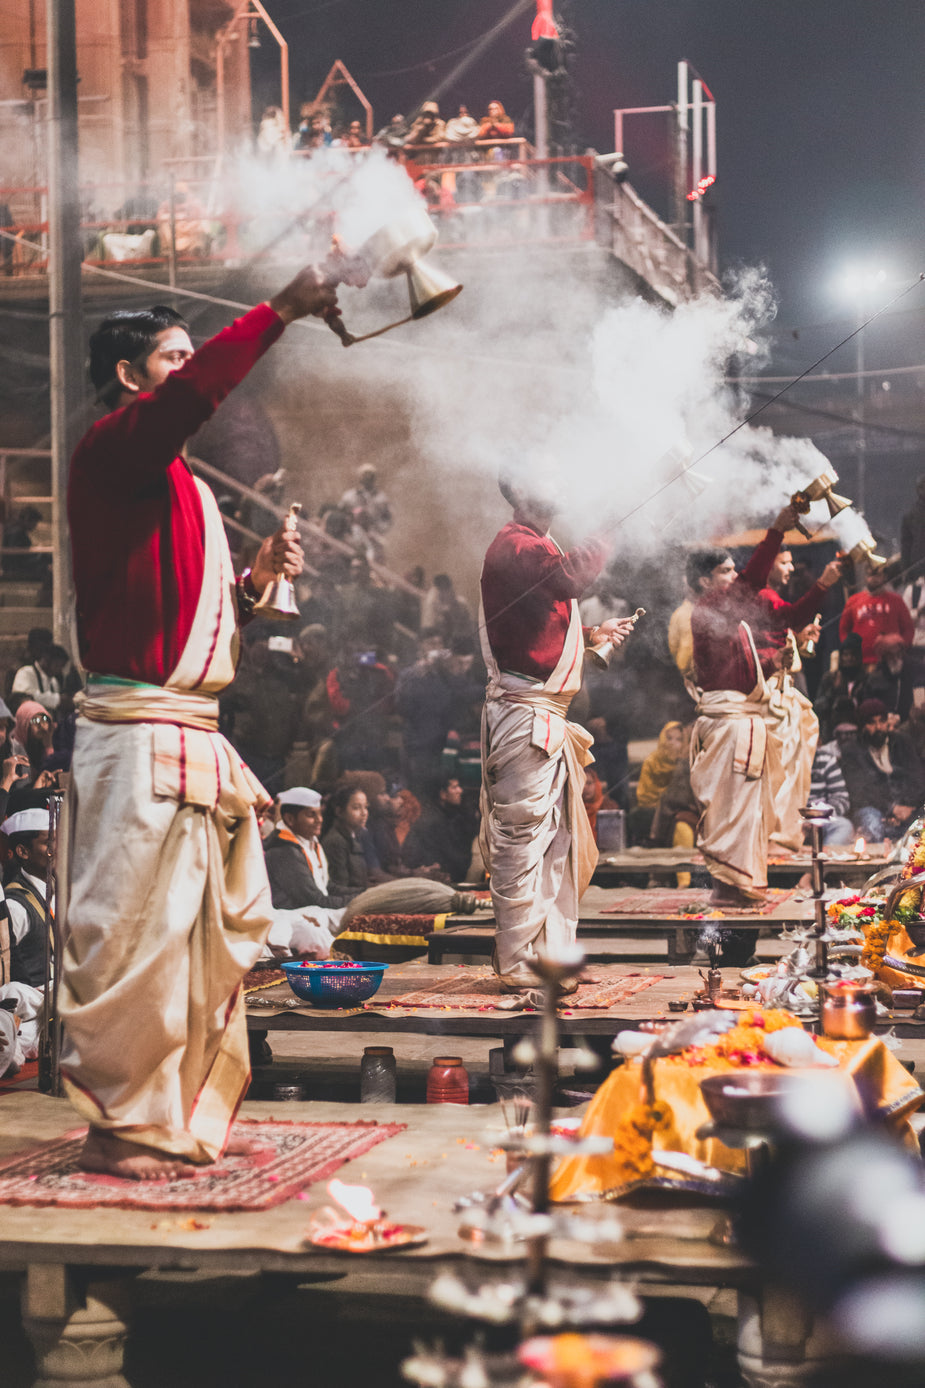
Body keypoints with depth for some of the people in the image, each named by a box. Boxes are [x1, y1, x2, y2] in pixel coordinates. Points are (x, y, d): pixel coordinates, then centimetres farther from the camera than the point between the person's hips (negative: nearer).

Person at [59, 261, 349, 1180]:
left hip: (194, 736, 10)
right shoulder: (113, 449, -5)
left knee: (207, 934, 11)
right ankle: (121, 1129, 0)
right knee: (131, 932, -7)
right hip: (138, 732, -10)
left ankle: (183, 1121, 19)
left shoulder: (179, 484, 24)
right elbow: (188, 396, -26)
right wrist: (277, 312, -24)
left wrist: (255, 579, 11)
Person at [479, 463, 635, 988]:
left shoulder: (534, 546, 22)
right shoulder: (515, 546, -12)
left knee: (556, 836, 14)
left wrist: (594, 633, 17)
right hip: (524, 714, -11)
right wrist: (603, 540, -16)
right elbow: (570, 577, -30)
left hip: (545, 715, 11)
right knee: (523, 836, -8)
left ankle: (553, 954, 22)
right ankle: (521, 963, -4)